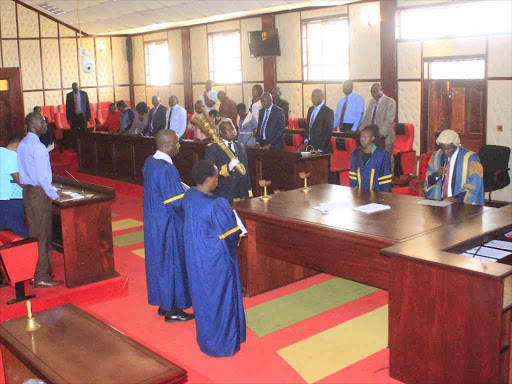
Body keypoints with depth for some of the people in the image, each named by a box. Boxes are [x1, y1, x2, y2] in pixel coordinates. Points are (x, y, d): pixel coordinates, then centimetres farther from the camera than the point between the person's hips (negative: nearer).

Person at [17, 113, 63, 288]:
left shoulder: (23, 144, 10)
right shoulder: (38, 147, -19)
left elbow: (26, 170, 14)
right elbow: (42, 177, -20)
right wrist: (54, 195, -11)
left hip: (27, 190, 9)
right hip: (39, 192, -9)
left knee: (34, 233, 15)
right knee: (44, 235, -1)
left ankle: (34, 272, 22)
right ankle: (42, 277, 4)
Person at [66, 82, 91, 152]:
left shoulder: (84, 93, 3)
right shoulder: (69, 95, 2)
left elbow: (87, 105, 5)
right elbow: (67, 107, 3)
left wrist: (89, 116, -1)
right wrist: (68, 118, -3)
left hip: (83, 116, 0)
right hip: (73, 117, 0)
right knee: (74, 134, 2)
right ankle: (75, 148, 12)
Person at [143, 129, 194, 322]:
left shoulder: (150, 162, 3)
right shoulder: (167, 169, -27)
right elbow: (179, 203, -25)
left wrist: (184, 191, 10)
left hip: (155, 223, 9)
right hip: (168, 225, -9)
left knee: (160, 262, 18)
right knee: (172, 263, 4)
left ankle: (163, 303, 31)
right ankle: (171, 309, 17)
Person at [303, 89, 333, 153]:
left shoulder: (328, 111, -10)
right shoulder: (310, 109, 13)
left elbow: (328, 131, -13)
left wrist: (320, 149, -16)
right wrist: (306, 140, 6)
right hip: (310, 144, 6)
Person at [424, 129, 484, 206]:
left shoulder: (470, 158, -5)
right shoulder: (436, 156, 8)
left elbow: (474, 185, -7)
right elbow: (428, 181, 12)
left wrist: (458, 199, -20)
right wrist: (436, 175, -9)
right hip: (439, 201, 3)